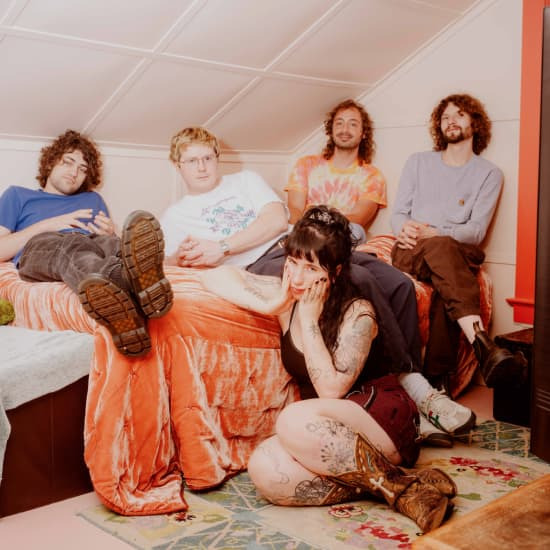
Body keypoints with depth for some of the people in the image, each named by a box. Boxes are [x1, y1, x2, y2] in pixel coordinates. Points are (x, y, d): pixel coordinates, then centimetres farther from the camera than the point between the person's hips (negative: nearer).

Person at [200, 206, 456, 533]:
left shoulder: (357, 312, -15)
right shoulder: (286, 294, -2)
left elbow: (332, 390, -22)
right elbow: (215, 276, -5)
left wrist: (309, 320, -20)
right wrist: (270, 307, -16)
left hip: (382, 416, -5)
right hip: (328, 433, 5)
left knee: (295, 422, -35)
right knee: (264, 470, -26)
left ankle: (395, 485, -22)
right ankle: (368, 479, -17)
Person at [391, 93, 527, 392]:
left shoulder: (489, 173, 14)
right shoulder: (418, 162, 23)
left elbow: (476, 231, 1)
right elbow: (398, 213, 15)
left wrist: (433, 233, -17)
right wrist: (404, 228, -11)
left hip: (461, 252, 0)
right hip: (409, 252, 1)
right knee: (440, 248, -38)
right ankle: (481, 341, -58)